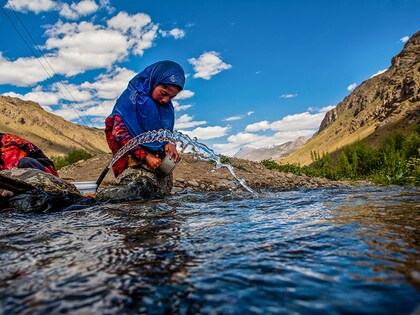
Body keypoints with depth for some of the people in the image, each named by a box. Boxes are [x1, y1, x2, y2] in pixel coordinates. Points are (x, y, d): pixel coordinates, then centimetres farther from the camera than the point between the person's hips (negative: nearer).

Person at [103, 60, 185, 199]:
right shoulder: (132, 96, -10)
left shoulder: (167, 107, 10)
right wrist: (146, 156, -18)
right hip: (133, 156, -6)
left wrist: (169, 143, -6)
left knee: (164, 189, -6)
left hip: (158, 156, 7)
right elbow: (120, 132, -14)